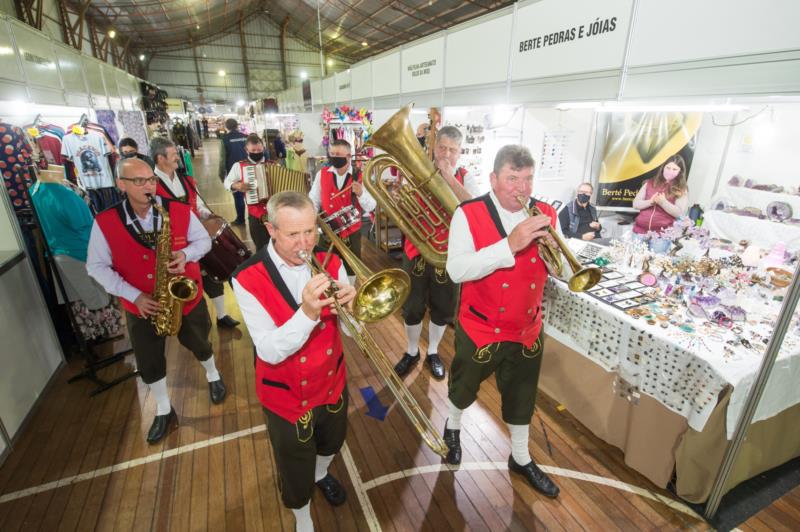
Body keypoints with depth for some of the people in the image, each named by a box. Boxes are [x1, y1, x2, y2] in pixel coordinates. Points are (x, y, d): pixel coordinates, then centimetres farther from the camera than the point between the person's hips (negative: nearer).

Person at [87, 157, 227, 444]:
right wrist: (133, 295, -17)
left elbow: (204, 240, 0)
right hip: (141, 306, 1)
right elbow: (96, 266, -7)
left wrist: (186, 254, -23)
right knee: (149, 362, 13)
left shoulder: (180, 211, -12)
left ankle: (213, 376, 51)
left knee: (198, 344, 20)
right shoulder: (104, 222, -12)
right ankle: (164, 411, 36)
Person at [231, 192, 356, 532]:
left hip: (332, 383, 4)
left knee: (332, 442, 31)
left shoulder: (329, 263, -12)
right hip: (286, 396, -3)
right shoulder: (248, 280, -23)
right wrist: (307, 312, -43)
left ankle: (321, 474, 66)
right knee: (296, 475, 20)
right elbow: (270, 352, -27)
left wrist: (350, 305, -36)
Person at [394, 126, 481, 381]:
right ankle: (412, 352, 35)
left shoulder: (465, 178, -3)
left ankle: (433, 352, 38)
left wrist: (450, 177, -25)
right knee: (412, 307, 11)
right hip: (417, 251, 0)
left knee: (442, 308, 14)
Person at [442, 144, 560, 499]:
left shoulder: (544, 214, -2)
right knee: (464, 389, 22)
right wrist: (510, 244, -35)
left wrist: (552, 247, -20)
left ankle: (521, 459, 47)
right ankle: (452, 427, 54)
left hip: (527, 329, 4)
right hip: (480, 328, -3)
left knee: (522, 396, 22)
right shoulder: (469, 214, -17)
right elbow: (456, 270, -29)